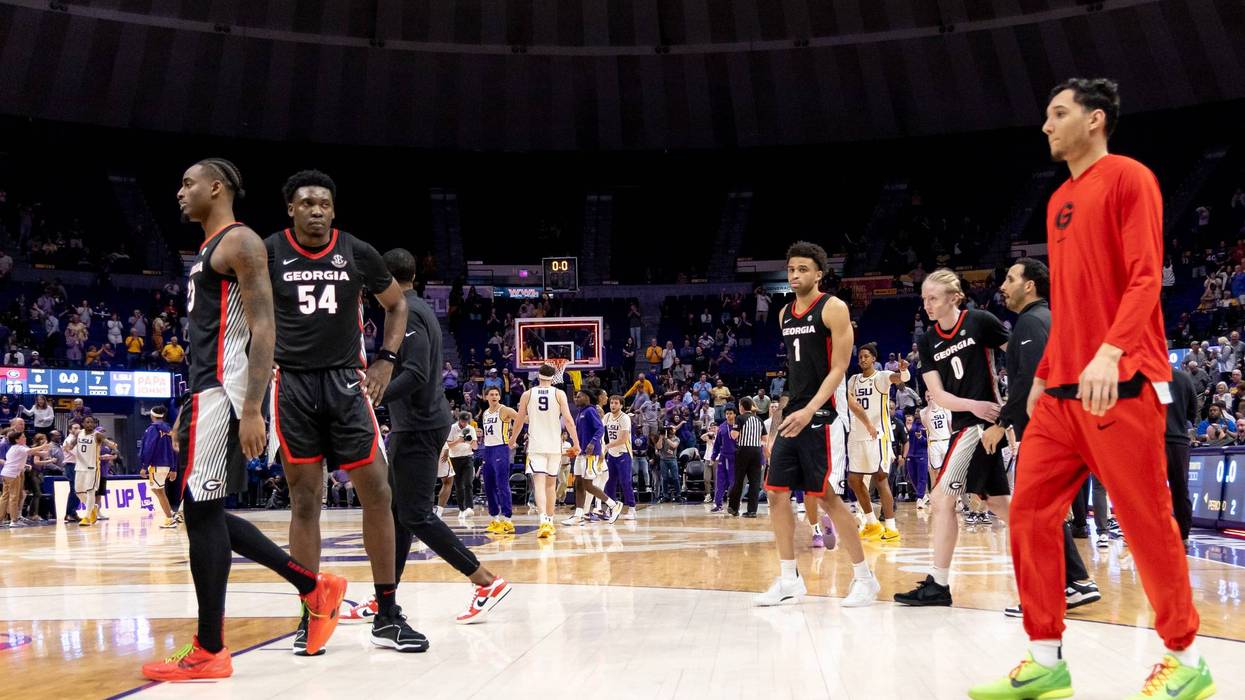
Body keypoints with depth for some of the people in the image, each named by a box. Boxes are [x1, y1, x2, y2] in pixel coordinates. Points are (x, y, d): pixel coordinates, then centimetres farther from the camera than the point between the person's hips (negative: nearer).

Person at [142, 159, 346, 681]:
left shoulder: (240, 242, -9)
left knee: (201, 512, -7)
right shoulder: (208, 251, 22)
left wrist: (252, 410, -24)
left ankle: (209, 652, 1)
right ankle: (315, 587, 18)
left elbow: (263, 329, -17)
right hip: (204, 392, 10)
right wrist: (189, 410, 24)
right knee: (205, 511, 11)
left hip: (223, 393, -10)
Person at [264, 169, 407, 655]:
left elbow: (397, 305, 14)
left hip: (346, 382, 1)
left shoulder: (358, 254, 0)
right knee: (305, 500, 2)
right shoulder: (268, 254, -3)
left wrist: (386, 359, 2)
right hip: (292, 385, -1)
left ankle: (387, 615, 6)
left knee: (377, 491, -3)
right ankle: (310, 617, 11)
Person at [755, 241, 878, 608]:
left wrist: (809, 410, -22)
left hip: (821, 416, -7)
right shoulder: (785, 314, 14)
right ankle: (789, 581, 11)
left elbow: (839, 368, -13)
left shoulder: (833, 309, -7)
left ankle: (864, 578, 8)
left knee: (827, 496, -6)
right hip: (793, 415, 7)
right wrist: (781, 416, 18)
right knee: (776, 493, 2)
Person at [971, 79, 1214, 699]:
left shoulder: (1128, 178, -3)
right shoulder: (1060, 201, 21)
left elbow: (1145, 278, -13)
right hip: (1061, 390, 8)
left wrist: (1110, 352, -26)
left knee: (1146, 520, -2)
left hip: (1121, 383, -8)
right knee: (1030, 513, 3)